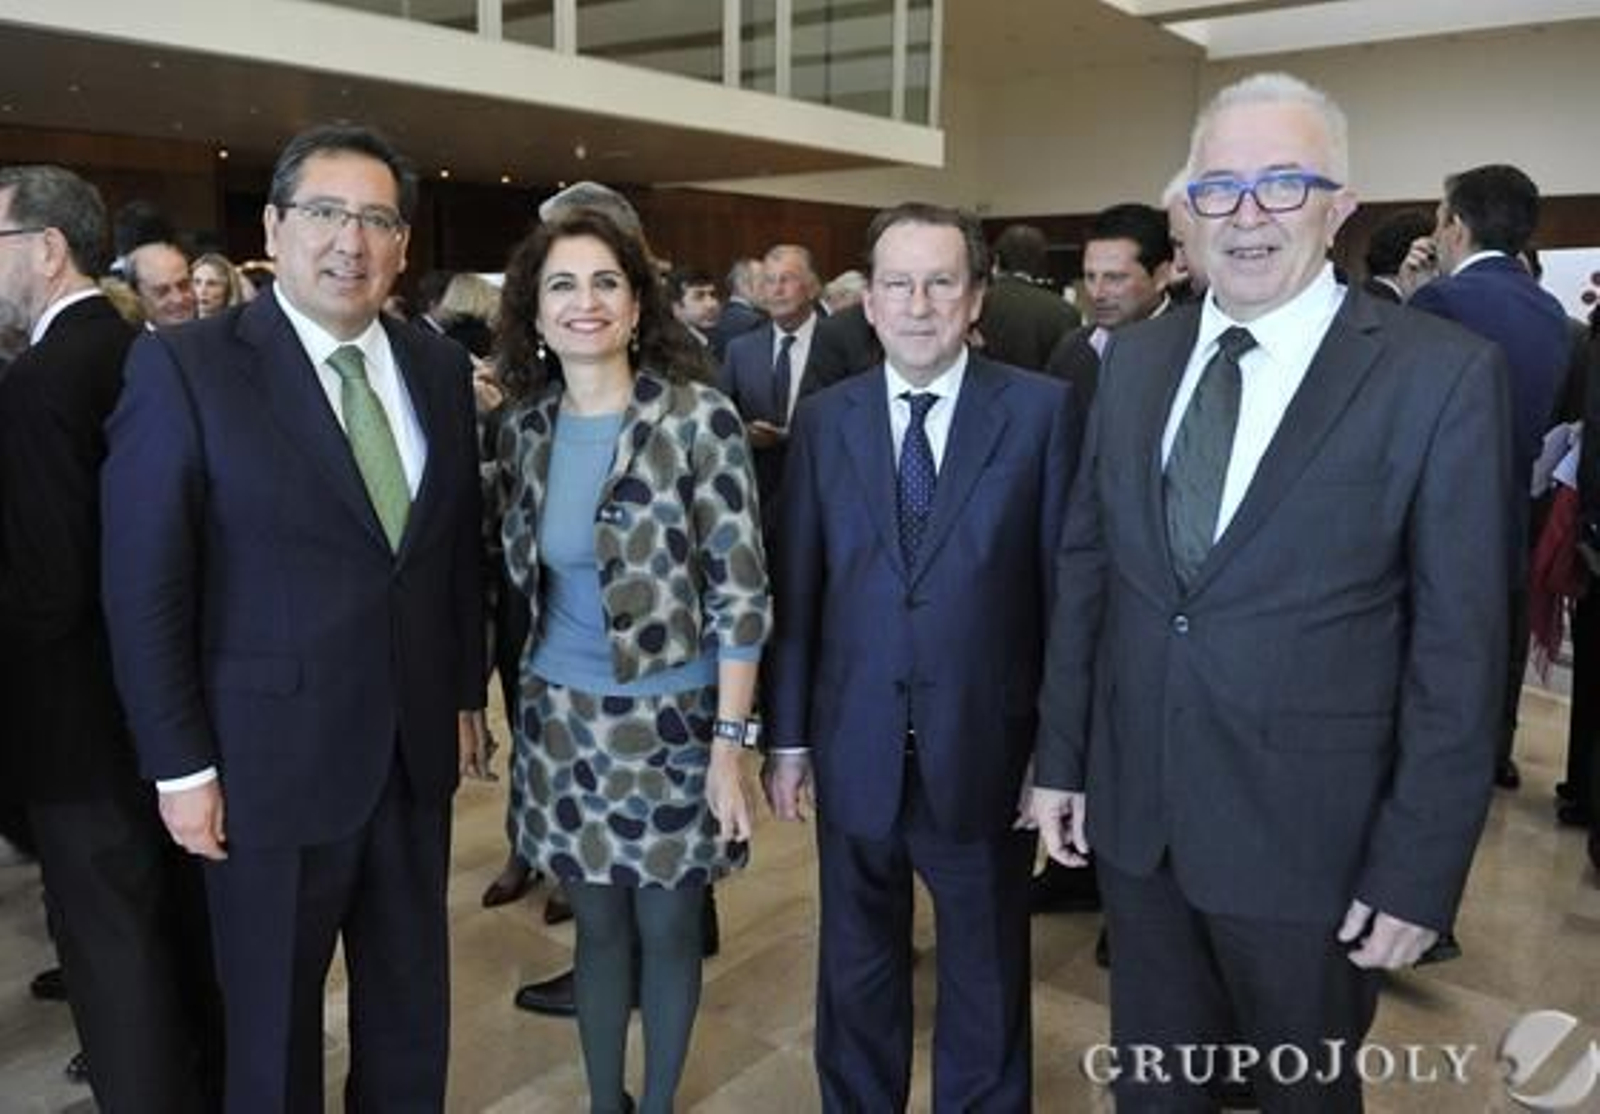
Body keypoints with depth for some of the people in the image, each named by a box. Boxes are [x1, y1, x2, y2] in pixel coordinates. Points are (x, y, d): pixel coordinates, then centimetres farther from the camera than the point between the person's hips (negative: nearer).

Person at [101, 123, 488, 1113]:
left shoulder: (441, 367, 3)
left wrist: (467, 695, 10)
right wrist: (181, 767, -10)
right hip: (270, 759, -4)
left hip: (416, 750, 5)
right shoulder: (186, 366, -11)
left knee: (413, 1007, 20)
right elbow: (144, 587, -11)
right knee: (273, 1022, 16)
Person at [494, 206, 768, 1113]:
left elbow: (742, 592, -13)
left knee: (668, 925, 13)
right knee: (598, 923, 17)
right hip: (562, 720, 4)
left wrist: (729, 744, -15)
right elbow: (524, 576, 11)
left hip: (670, 718, -3)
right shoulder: (526, 428, 1)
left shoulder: (700, 419, -13)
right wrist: (511, 697, 10)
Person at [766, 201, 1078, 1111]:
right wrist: (788, 735, 3)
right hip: (856, 750, 2)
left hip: (986, 749, -2)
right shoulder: (824, 417, 1)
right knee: (857, 968, 20)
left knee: (987, 974, 18)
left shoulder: (1043, 409, -7)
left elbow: (1067, 583, -6)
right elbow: (797, 587, 2)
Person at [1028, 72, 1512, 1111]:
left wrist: (1419, 868, -11)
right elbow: (1085, 566, 6)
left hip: (1307, 830, -3)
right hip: (1133, 809, 4)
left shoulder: (1443, 373, -11)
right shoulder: (1138, 358, 3)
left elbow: (1459, 644, -11)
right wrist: (1061, 754, 6)